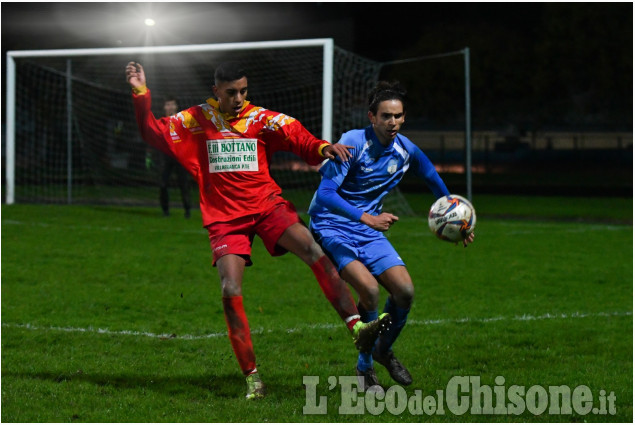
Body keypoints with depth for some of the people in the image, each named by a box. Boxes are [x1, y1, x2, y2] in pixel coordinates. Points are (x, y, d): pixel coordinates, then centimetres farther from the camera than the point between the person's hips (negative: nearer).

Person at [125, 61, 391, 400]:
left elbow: (296, 136, -8)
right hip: (224, 219, -1)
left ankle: (357, 328, -28)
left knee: (314, 251, -23)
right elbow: (153, 133, 9)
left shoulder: (260, 119, 4)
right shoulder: (196, 121, 6)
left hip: (267, 206, 1)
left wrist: (322, 148, -29)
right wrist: (141, 94, -3)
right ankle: (252, 377, -7)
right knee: (230, 292, -16)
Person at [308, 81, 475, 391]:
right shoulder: (353, 143, -20)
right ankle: (364, 369, -7)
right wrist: (367, 218, -37)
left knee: (404, 291, -10)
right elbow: (325, 193, -28)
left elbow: (434, 180, 21)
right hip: (332, 227, -6)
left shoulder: (406, 151, -1)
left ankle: (384, 351, 20)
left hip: (369, 232, 6)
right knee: (369, 288, -27)